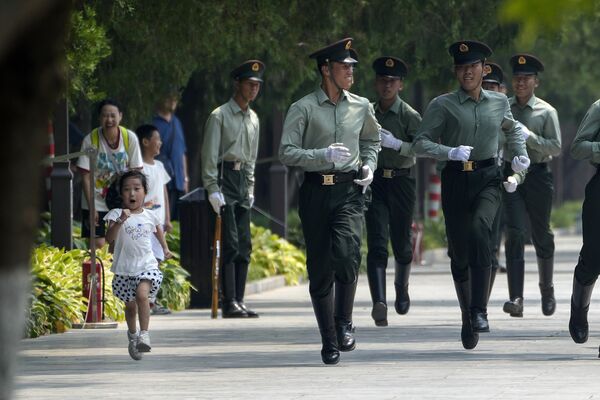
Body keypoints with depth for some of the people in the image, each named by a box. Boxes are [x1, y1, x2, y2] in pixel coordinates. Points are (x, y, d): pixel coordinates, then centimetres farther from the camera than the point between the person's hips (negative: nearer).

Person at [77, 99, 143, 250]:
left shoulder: (130, 138, -8)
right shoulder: (91, 140, -13)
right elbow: (86, 176, -11)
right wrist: (91, 207, -15)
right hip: (96, 201, -2)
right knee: (98, 244, -7)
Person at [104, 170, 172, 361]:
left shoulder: (150, 216, 4)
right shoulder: (117, 214, -6)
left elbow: (158, 231, 26)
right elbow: (109, 238, -21)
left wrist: (165, 248, 30)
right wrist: (121, 221, -34)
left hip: (147, 265, 0)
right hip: (124, 268, 0)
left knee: (142, 294, -27)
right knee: (130, 304, 14)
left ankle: (144, 334, -27)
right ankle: (132, 335, 39)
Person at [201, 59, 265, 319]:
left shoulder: (253, 119, 16)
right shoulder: (220, 116, -6)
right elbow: (209, 156, -9)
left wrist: (250, 188, 16)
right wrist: (212, 189, -14)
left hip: (242, 180, 7)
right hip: (224, 179, -7)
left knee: (244, 245, 4)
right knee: (231, 244, -12)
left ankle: (239, 301, 8)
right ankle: (229, 304, -12)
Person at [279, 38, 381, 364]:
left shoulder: (361, 107, 10)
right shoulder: (303, 109, -2)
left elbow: (371, 140, 30)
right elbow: (287, 152, -7)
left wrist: (369, 165, 11)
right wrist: (324, 155, -18)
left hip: (349, 190, 1)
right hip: (316, 190, -1)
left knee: (346, 252, -23)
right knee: (320, 267, 2)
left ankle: (344, 324, -7)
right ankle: (329, 341, 10)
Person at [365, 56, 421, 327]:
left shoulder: (410, 116, -3)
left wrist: (396, 144, -28)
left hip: (401, 181, -1)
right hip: (375, 182, 1)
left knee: (402, 242, 10)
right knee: (377, 244, -12)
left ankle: (402, 287, 40)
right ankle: (379, 302, -22)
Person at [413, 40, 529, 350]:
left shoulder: (499, 102, 9)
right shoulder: (443, 105, -1)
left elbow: (512, 128, 31)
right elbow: (420, 143, -7)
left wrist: (519, 154, 16)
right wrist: (450, 152, -22)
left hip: (487, 178, 0)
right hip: (456, 181, 0)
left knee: (478, 229, -29)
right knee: (459, 251, 3)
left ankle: (480, 311, -29)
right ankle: (467, 317, 24)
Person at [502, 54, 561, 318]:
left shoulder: (546, 112, 1)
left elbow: (556, 148, -5)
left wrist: (529, 137, -16)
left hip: (538, 175, -1)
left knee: (542, 235, 10)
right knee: (515, 235, -12)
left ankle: (547, 289, 32)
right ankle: (516, 299, -19)